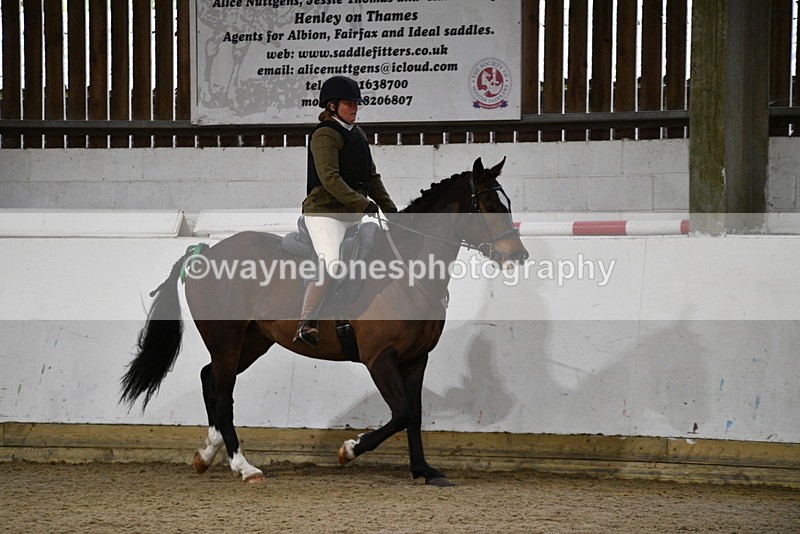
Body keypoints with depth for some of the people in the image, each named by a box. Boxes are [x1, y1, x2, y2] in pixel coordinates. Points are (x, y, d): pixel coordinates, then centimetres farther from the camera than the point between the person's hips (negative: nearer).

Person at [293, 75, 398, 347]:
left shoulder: (357, 135, 18)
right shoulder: (325, 135, -9)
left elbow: (371, 176, 22)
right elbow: (329, 178, -20)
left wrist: (388, 206, 9)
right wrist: (363, 204, -23)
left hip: (353, 214, 10)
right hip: (324, 212, -10)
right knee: (332, 263, -26)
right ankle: (306, 323, -24)